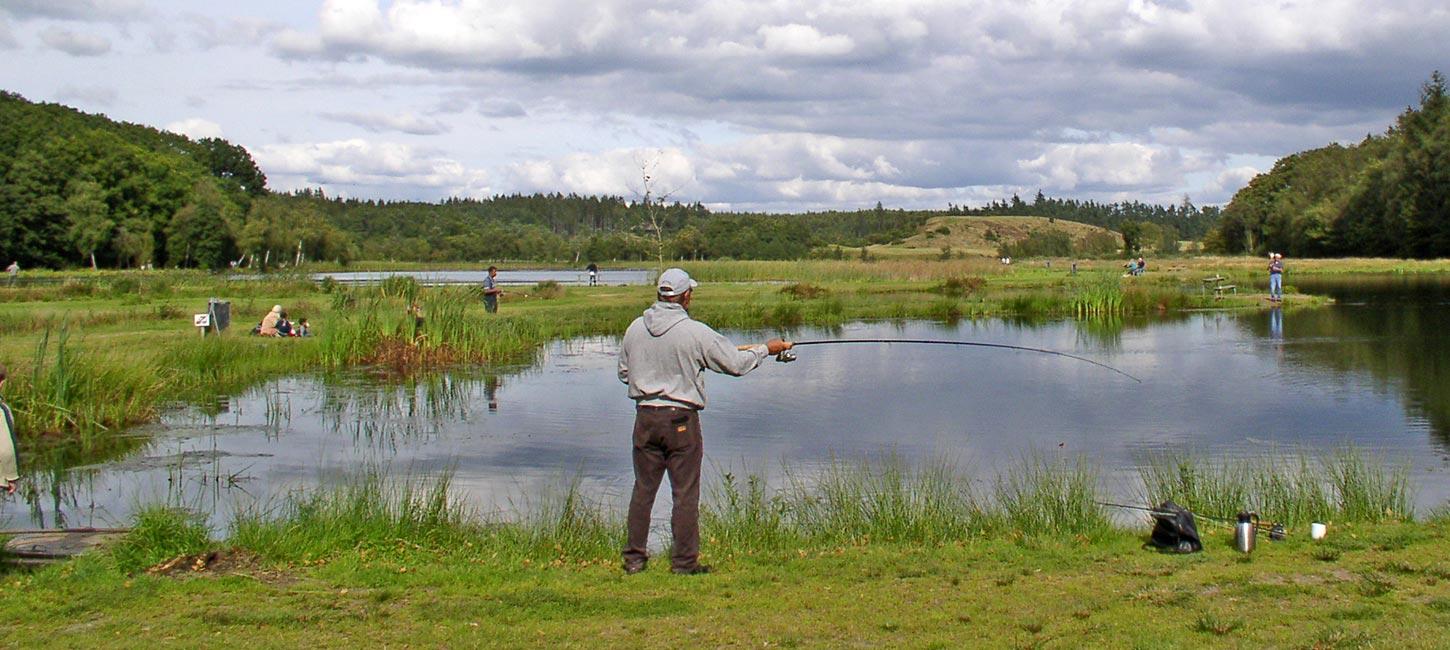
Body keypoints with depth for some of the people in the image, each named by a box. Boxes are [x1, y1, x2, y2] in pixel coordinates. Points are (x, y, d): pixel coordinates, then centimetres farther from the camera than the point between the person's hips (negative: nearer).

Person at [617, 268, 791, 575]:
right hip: (681, 418, -4)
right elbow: (736, 363, -6)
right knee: (685, 492, 4)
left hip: (645, 416, 5)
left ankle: (634, 558, 16)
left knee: (643, 489, 12)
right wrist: (766, 349, 11)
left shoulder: (635, 329, 1)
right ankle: (684, 561, 8)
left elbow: (624, 372, 13)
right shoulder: (695, 332, -13)